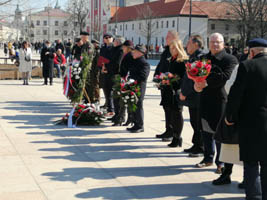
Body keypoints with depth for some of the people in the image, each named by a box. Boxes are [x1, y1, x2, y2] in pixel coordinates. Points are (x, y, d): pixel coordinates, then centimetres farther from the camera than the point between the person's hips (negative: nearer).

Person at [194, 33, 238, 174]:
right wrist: (196, 84, -14)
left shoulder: (230, 59, -4)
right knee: (206, 130, 13)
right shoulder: (204, 58, 14)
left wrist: (207, 82, -25)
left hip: (220, 99, -6)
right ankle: (208, 158, 28)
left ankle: (221, 162, 10)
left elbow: (225, 77, -18)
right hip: (205, 99, 6)